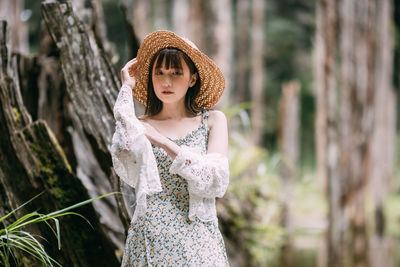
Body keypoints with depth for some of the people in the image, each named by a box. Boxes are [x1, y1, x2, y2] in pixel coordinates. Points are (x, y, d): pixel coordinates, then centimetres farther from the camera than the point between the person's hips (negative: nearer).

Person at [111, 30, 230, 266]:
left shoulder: (213, 120, 5)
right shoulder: (140, 126, 5)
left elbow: (216, 181, -9)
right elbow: (126, 167, -18)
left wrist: (164, 143, -15)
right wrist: (127, 88, -8)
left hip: (197, 238, 0)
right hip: (149, 242, 0)